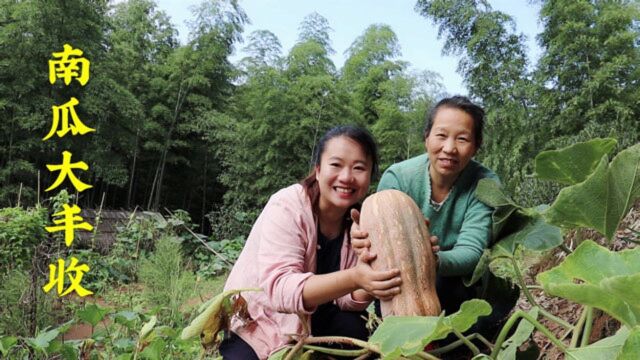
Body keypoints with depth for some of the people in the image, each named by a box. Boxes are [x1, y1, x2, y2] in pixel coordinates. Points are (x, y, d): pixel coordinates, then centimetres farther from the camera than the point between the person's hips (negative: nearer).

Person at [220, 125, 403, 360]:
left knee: (356, 330, -21)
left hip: (309, 319, 3)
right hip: (256, 324, -3)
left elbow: (347, 299, -8)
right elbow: (279, 288, -34)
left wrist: (367, 285, -30)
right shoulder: (287, 207, -22)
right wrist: (354, 278, -45)